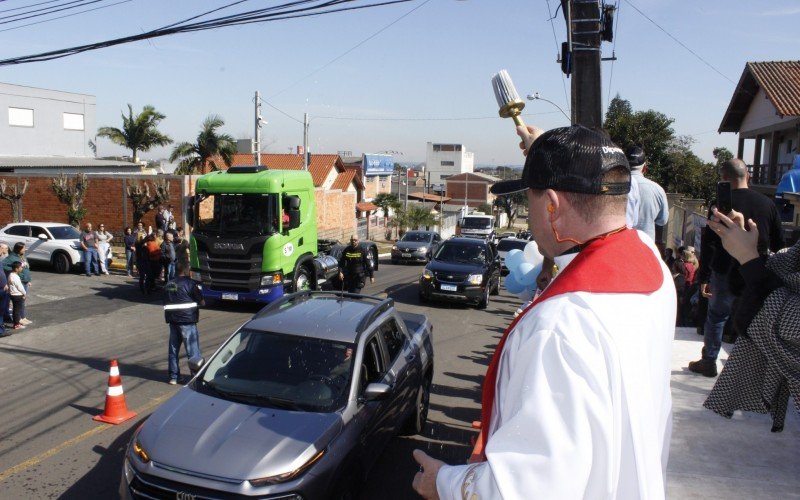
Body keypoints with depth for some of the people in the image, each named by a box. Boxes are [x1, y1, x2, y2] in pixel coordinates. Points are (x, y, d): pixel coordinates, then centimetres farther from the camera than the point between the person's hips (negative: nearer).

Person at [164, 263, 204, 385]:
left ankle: (173, 377, 19)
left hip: (173, 320, 7)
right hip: (187, 320, -7)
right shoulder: (189, 283, -9)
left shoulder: (168, 285, 12)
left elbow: (166, 303, 15)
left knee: (173, 349, 13)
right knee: (193, 351, -3)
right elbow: (202, 302, -6)